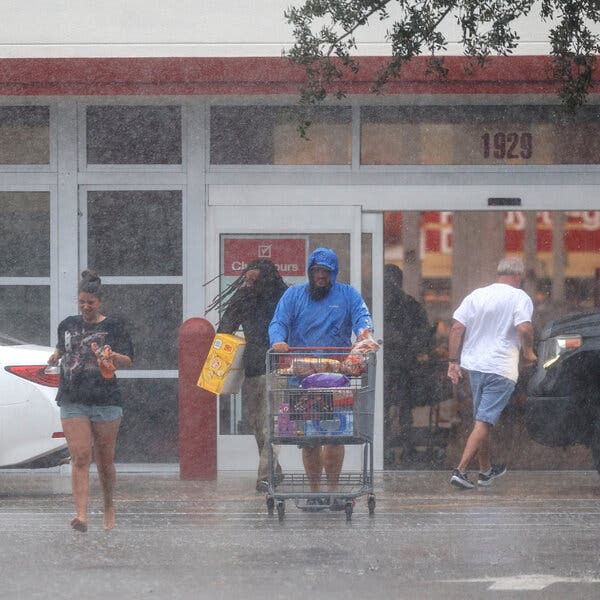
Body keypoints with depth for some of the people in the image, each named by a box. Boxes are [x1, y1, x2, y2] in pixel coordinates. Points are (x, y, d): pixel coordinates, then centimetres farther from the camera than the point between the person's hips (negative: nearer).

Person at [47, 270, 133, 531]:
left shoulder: (113, 327, 2)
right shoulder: (68, 325, 13)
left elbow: (128, 361, -3)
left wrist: (113, 357, -24)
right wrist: (57, 354, 10)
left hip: (106, 400, -2)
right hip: (73, 401, 2)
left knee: (104, 459, 8)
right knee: (80, 458, -11)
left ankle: (109, 506, 30)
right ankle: (81, 515, -19)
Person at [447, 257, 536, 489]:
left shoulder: (476, 295, 9)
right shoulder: (520, 298, -7)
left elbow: (457, 328, 5)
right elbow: (524, 328, -21)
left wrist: (453, 361, 8)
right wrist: (528, 353, -4)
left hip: (474, 365, 6)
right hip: (501, 369, -6)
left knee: (482, 420, 19)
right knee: (484, 422, -7)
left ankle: (485, 470, 31)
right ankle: (460, 470, -17)